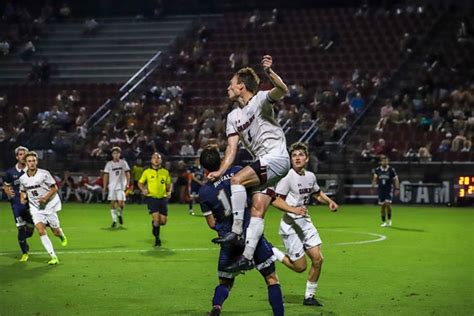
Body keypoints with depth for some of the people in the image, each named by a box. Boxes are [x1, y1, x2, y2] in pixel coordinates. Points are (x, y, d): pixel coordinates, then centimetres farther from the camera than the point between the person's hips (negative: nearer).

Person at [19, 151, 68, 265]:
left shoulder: (44, 174, -15)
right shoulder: (23, 178, -3)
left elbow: (54, 188, -9)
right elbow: (23, 191, 15)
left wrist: (46, 198, -24)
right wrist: (23, 197, -7)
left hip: (49, 206, -2)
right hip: (35, 208, 2)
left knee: (56, 232, 6)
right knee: (41, 231, -18)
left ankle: (62, 236, 47)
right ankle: (53, 257, -15)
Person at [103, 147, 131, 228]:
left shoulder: (123, 163, 4)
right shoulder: (109, 164, 6)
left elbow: (127, 174, 4)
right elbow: (106, 175, 8)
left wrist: (127, 184, -7)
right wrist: (105, 186, 2)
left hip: (121, 186, -1)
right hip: (112, 186, 1)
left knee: (121, 203, -12)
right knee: (112, 203, -2)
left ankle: (120, 214, 19)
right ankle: (114, 220, 5)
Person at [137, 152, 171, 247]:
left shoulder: (165, 172, 7)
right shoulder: (147, 172, 1)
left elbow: (168, 184, 17)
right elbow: (140, 182, 12)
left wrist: (169, 192, -2)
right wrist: (143, 190, -7)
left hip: (163, 198, 3)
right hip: (152, 198, -3)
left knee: (163, 221, 1)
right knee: (156, 219, -14)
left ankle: (154, 224, 38)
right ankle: (157, 239, 4)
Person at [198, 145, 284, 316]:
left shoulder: (204, 192, -2)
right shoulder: (237, 172, -5)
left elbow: (212, 224, 4)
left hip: (229, 242, 1)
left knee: (225, 283, 16)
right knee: (272, 279, 10)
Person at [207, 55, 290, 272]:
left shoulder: (260, 99, -3)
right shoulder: (233, 116, 17)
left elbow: (282, 90, -24)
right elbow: (232, 147, 11)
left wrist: (269, 72, -43)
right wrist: (220, 171, -4)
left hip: (276, 157, -7)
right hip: (263, 163, 7)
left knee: (237, 180, -23)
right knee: (258, 209, -1)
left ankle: (236, 231, -23)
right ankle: (247, 257, -6)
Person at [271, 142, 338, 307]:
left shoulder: (310, 176, 7)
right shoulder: (288, 176, -15)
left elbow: (317, 193, 26)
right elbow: (276, 201, -18)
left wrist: (330, 201, 8)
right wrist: (294, 209, -31)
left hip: (305, 222, 7)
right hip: (290, 224, -7)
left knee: (317, 259, -1)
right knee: (300, 267, -5)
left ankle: (309, 296, 15)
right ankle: (271, 253, 16)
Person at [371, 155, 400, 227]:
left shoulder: (391, 170, -6)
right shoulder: (377, 170, 0)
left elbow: (396, 180, -1)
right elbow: (375, 179, 10)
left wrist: (397, 189, -8)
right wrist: (373, 187, 3)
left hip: (389, 189, -2)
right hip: (380, 189, 2)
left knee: (387, 203, -16)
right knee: (382, 205, 4)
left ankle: (389, 220, 2)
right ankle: (384, 222, 13)